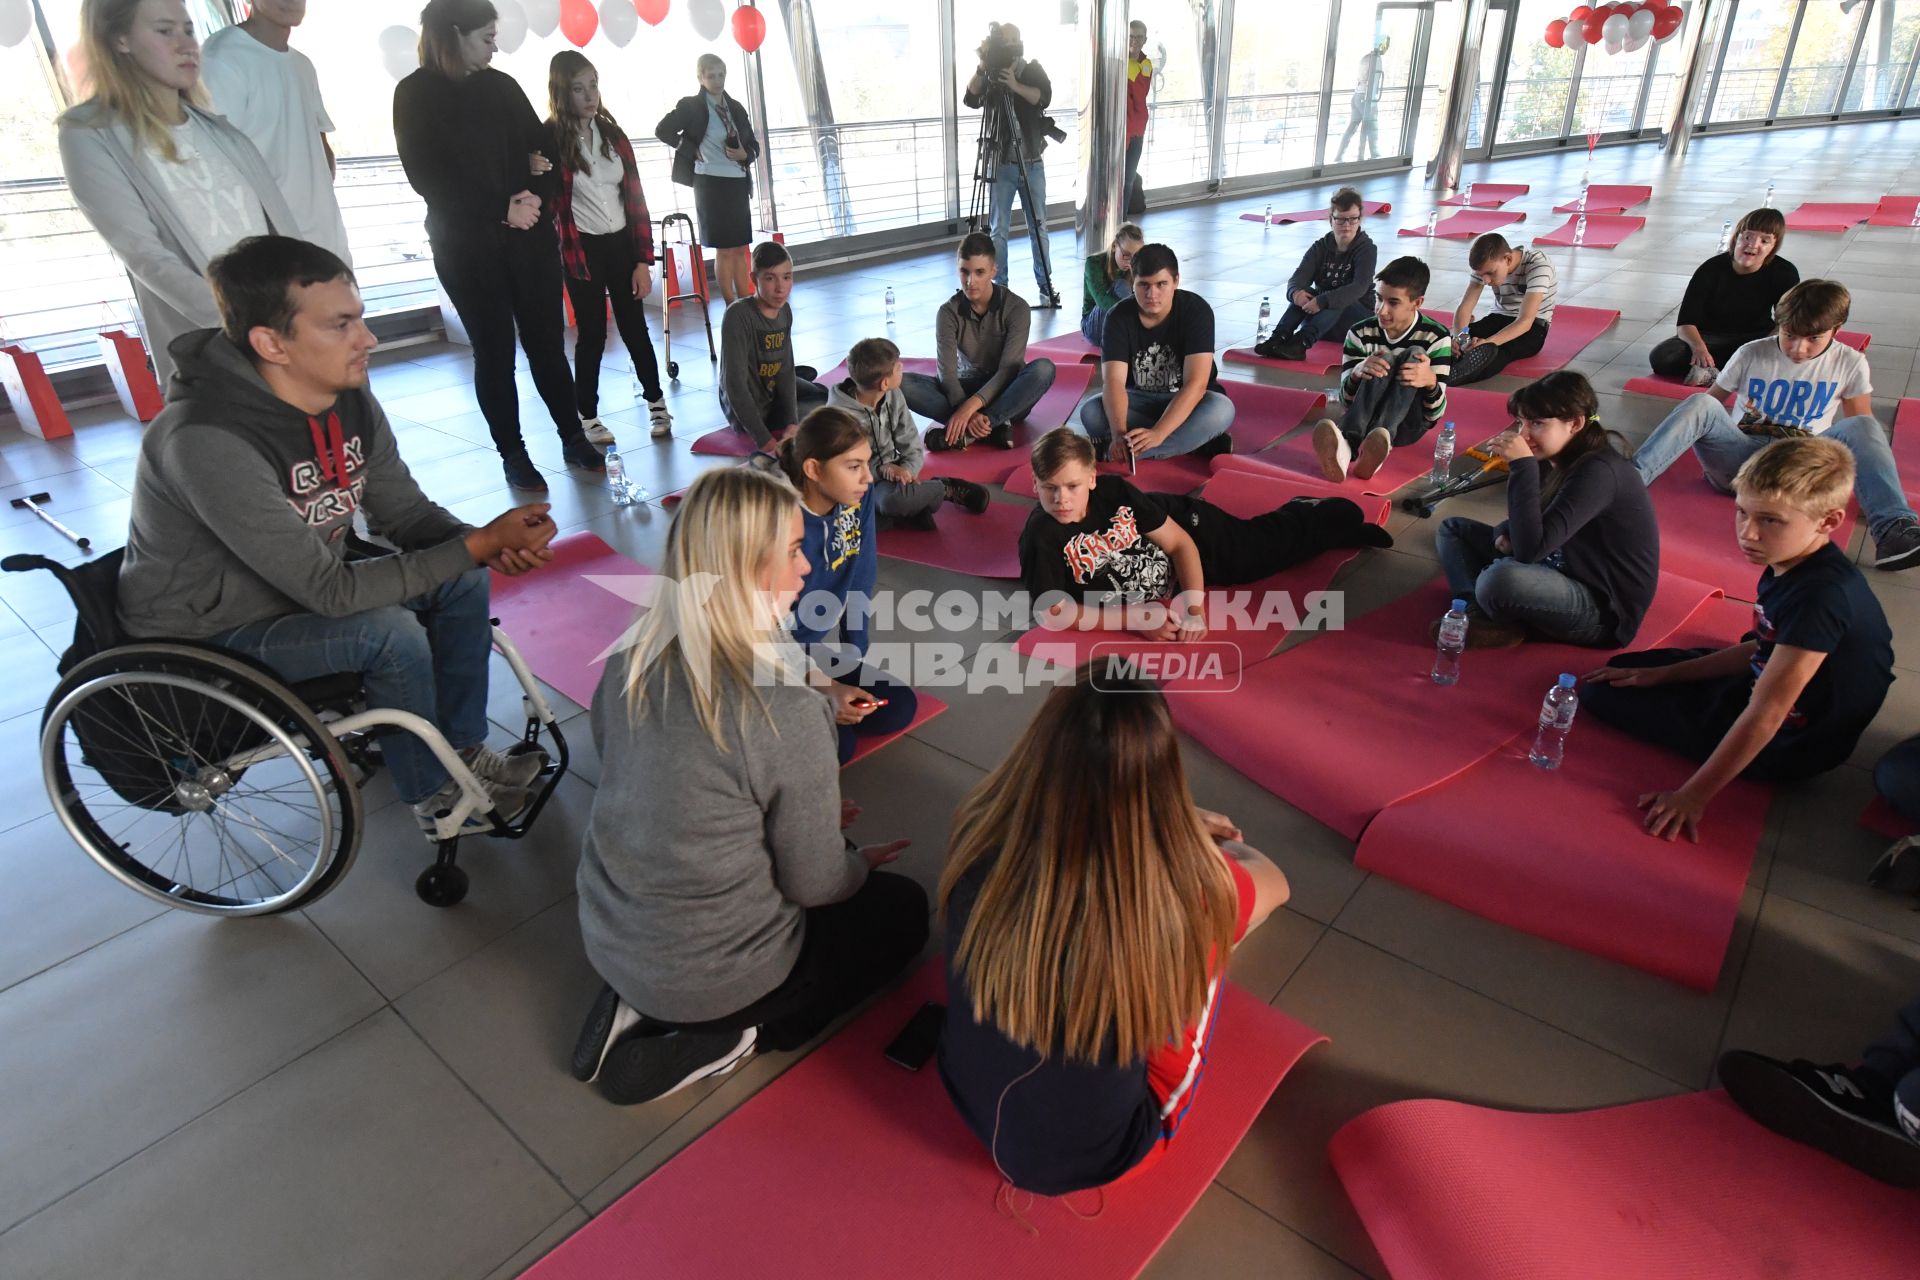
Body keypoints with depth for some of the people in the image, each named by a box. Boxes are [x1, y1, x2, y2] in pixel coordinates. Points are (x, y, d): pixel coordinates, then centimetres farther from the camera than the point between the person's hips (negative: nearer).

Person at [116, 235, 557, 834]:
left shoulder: (350, 399, -10)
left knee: (462, 582, -7)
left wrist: (489, 544, -26)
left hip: (304, 591, 7)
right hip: (208, 636, -7)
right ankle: (434, 795, -5)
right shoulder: (209, 441, -33)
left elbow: (407, 514, -4)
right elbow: (330, 590, -32)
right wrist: (479, 544, -31)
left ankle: (464, 749, 6)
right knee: (390, 632, -27)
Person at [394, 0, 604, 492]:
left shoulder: (501, 85, 11)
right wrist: (501, 209, -14)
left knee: (546, 341, 4)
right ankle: (513, 456, 7)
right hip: (464, 244, -3)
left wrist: (536, 196, -10)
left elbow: (543, 147, 11)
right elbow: (426, 176, -7)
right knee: (495, 351, 1)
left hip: (529, 236, 3)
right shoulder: (414, 93, 0)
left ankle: (573, 438, 13)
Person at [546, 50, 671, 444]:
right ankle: (588, 417, 14)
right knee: (592, 334, 2)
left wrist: (643, 260, 0)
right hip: (582, 249, -3)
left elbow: (635, 198, 4)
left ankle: (656, 403, 22)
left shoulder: (612, 134, 5)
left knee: (635, 328, 9)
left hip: (621, 244, 3)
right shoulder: (550, 138, -8)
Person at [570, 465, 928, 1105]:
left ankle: (638, 1005, 14)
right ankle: (708, 1043, 4)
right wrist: (860, 862, 7)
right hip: (709, 973, -6)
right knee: (903, 909, 17)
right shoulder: (787, 710, -30)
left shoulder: (631, 658, -9)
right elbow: (815, 884, -17)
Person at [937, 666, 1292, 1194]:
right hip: (1095, 1158, -2)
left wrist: (1180, 823, 12)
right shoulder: (1184, 893, -33)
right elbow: (1272, 882, -6)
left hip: (971, 1103, 3)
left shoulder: (980, 838, -26)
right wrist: (1205, 836, 13)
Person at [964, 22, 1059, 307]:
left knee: (1038, 227, 4)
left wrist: (1015, 86, -24)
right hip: (1002, 165, 0)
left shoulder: (1034, 70, 2)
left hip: (1032, 163, 0)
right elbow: (970, 100, -14)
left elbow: (1044, 98, -15)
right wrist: (981, 68, -24)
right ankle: (998, 286, 7)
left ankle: (1045, 285, 12)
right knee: (999, 230, -1)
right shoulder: (989, 76, 2)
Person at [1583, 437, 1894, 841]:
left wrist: (1694, 795, -28)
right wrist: (1665, 673, 10)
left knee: (1603, 694, -6)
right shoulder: (1790, 565, -5)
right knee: (1613, 677, 16)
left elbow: (1766, 713, -32)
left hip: (1786, 747, -9)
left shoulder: (1820, 596, -33)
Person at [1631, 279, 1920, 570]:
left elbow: (1864, 432, 12)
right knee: (1701, 403, -26)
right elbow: (1709, 406, 11)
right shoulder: (1752, 354, 6)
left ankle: (1893, 530, -42)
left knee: (1861, 426, -27)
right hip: (1741, 458, -1)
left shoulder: (1850, 363, 9)